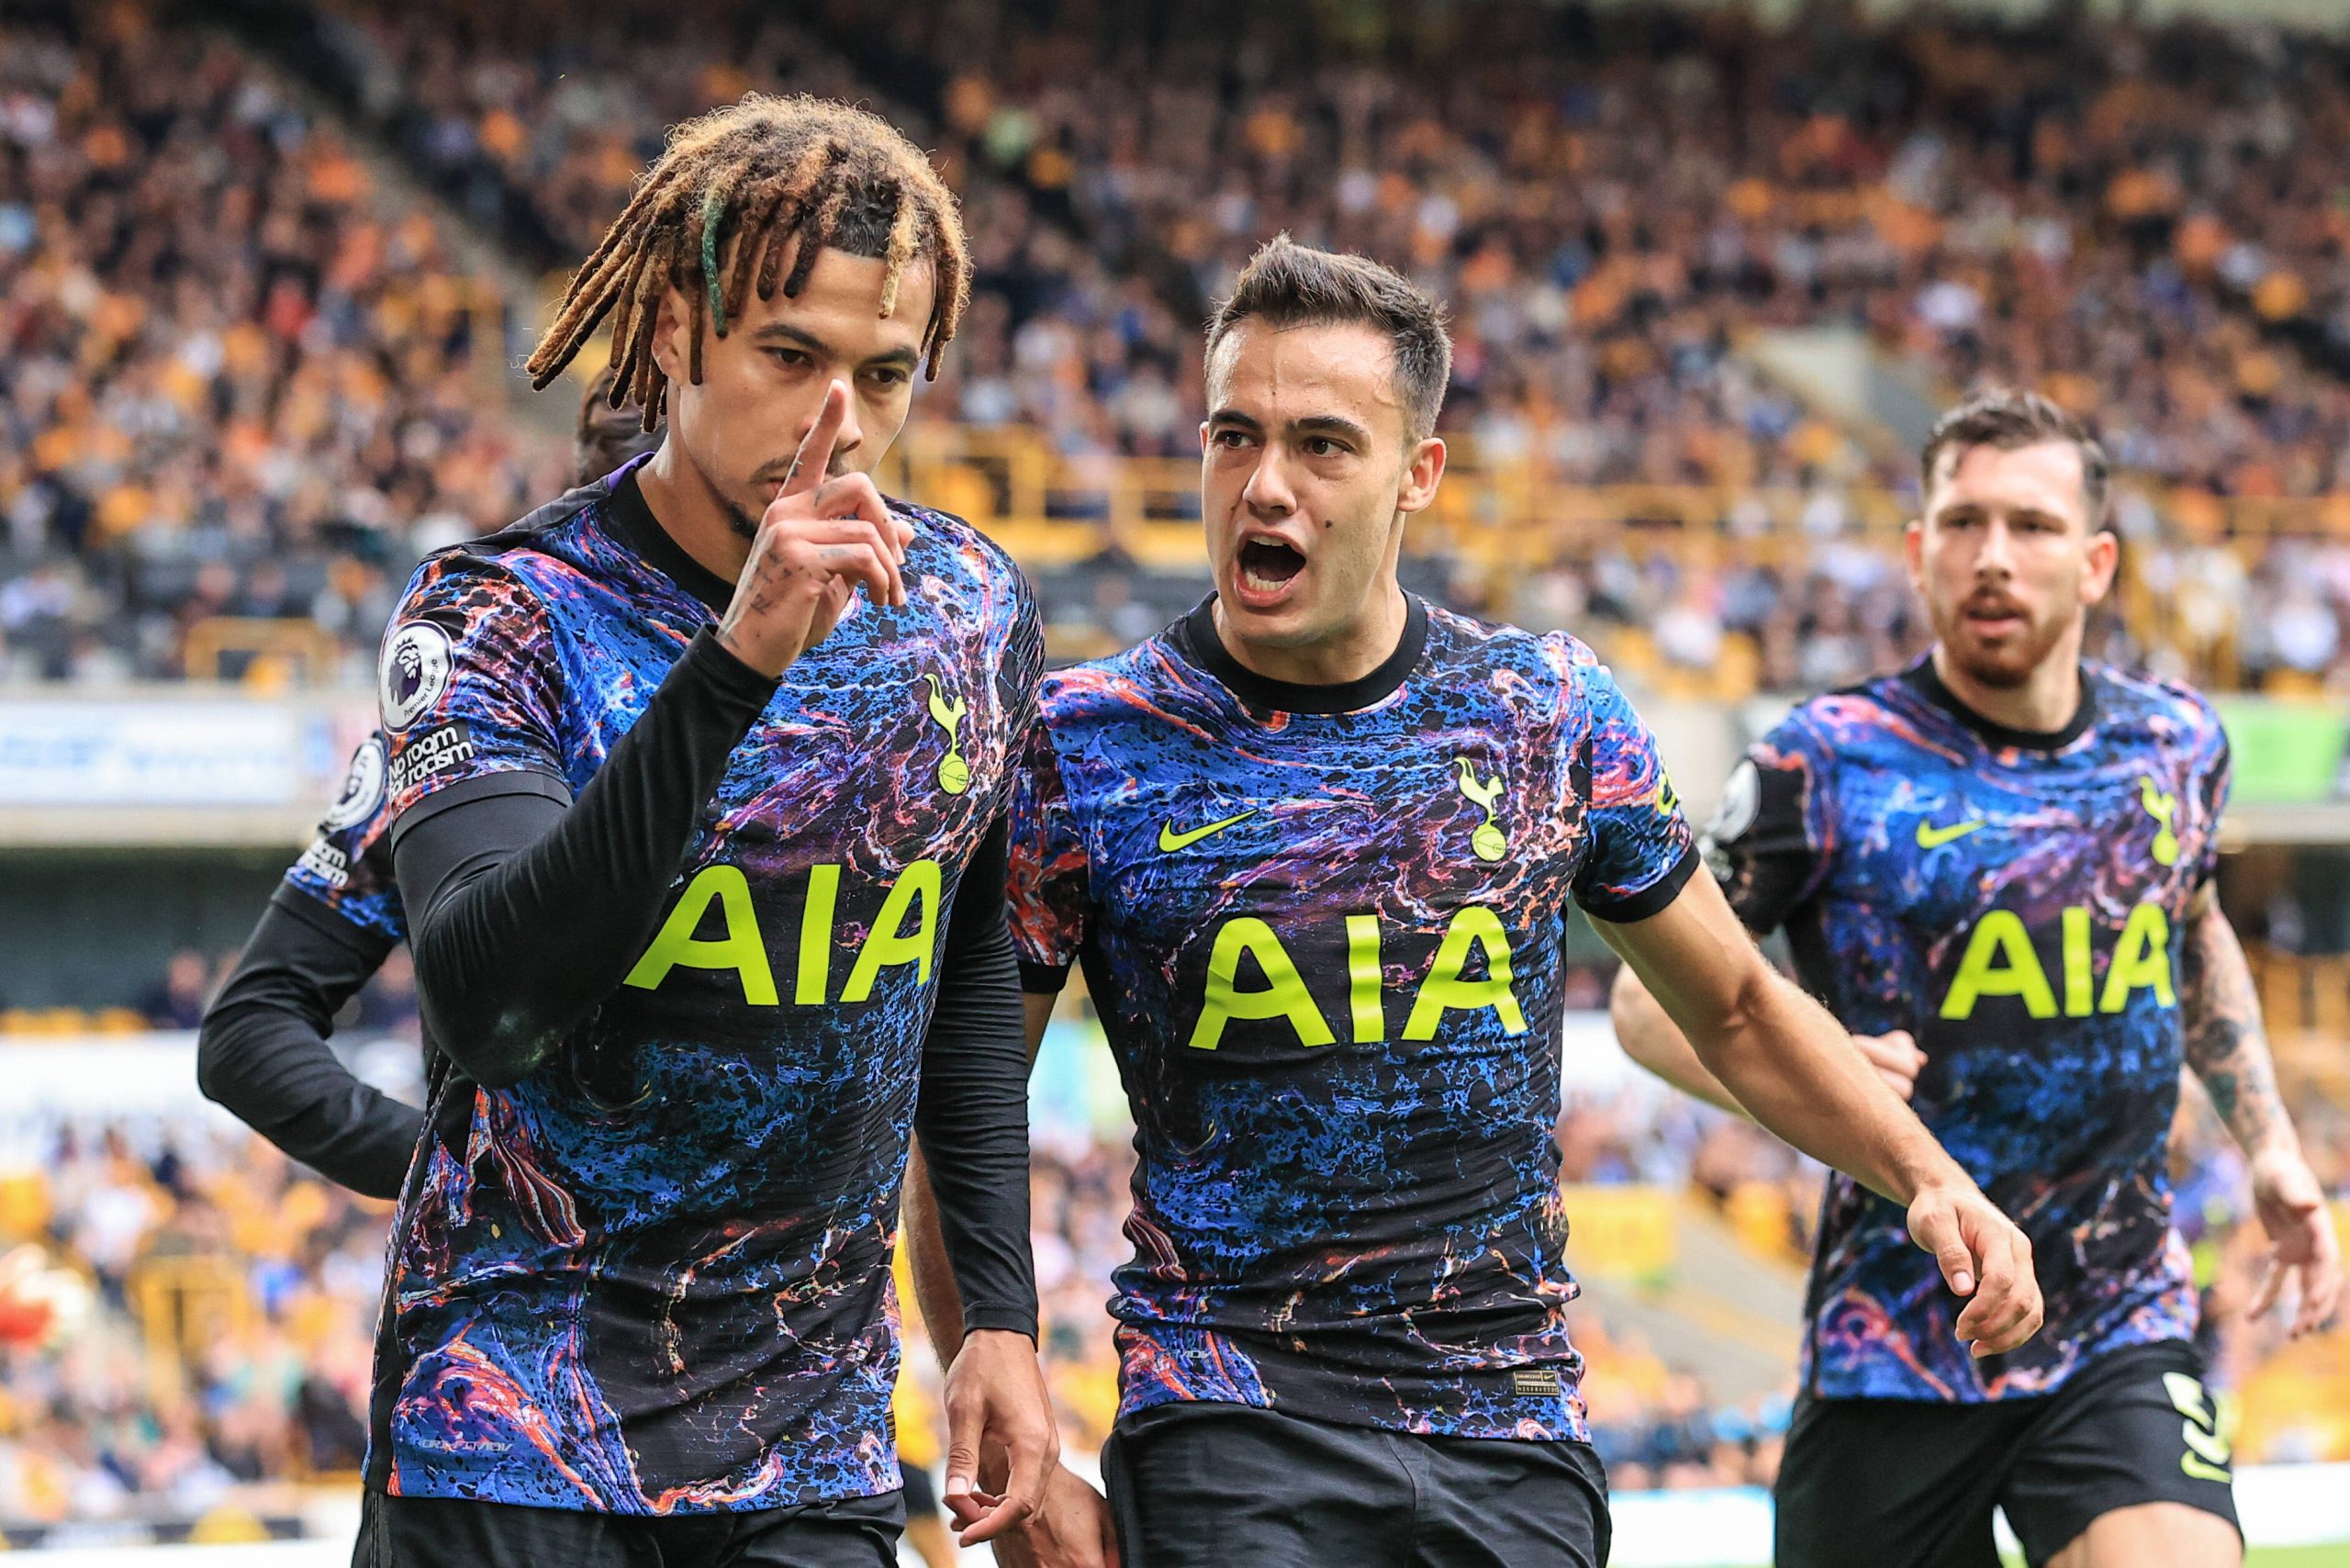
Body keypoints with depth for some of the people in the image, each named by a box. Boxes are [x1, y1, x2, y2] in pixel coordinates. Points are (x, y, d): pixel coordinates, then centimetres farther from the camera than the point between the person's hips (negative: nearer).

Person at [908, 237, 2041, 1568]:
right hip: (1228, 1418, -3)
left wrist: (1927, 1176, 2)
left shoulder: (1552, 713, 3)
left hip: (1515, 1426, 3)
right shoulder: (1083, 750, -4)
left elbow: (1739, 1008, 17)